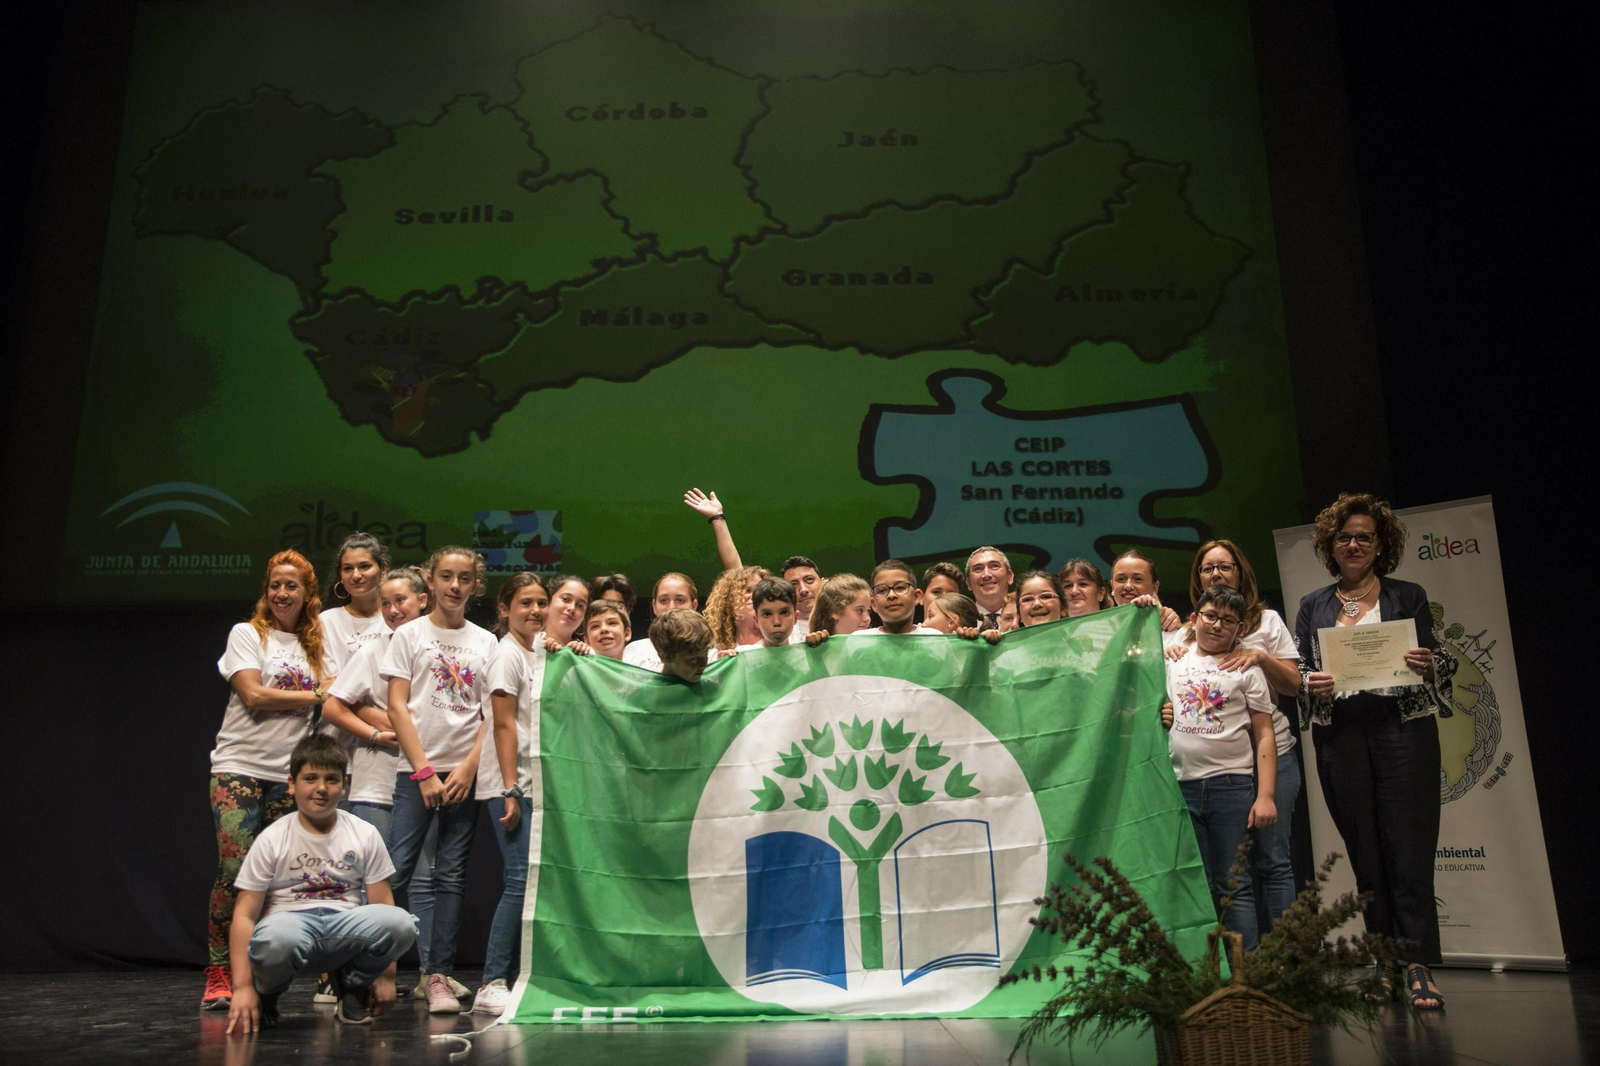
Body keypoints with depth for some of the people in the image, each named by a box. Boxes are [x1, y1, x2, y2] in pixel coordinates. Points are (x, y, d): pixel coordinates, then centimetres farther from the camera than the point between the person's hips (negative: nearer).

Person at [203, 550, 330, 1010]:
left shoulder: (314, 645, 14)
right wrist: (314, 696, -4)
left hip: (288, 773, 4)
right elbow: (253, 695, -10)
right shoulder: (247, 634, 2)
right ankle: (218, 976, 0)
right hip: (239, 768, -3)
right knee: (234, 870, -10)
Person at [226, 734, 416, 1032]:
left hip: (346, 924, 2)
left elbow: (382, 905, 4)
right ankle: (266, 996, -1)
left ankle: (351, 985, 3)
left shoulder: (365, 835, 3)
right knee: (276, 938, -40)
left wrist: (385, 975, 0)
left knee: (401, 922, -30)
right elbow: (245, 915, -3)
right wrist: (242, 988, -12)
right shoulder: (272, 840, -1)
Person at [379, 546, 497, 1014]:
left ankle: (439, 977, 8)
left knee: (452, 876, 3)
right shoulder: (410, 634, 5)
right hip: (417, 768, -2)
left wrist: (469, 767, -6)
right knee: (396, 871, -9)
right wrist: (423, 770, -8)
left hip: (465, 771, 2)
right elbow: (397, 707, -1)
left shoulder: (486, 642, 10)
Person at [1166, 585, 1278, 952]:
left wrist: (1265, 795, -5)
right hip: (1181, 786, 2)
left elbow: (1263, 734, 4)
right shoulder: (1173, 659, 13)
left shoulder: (1246, 669, 8)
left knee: (1234, 887, 0)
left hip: (1233, 785, -2)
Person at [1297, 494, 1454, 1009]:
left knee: (1408, 847, -7)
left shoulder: (1408, 596, 10)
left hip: (1403, 729, -2)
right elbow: (1297, 673, 13)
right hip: (1340, 738, 2)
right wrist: (1312, 685, -8)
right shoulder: (1313, 606, 14)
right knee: (1364, 852, 5)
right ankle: (1384, 962, 13)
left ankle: (1418, 966, -2)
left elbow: (1442, 664, 10)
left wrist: (1427, 666, -12)